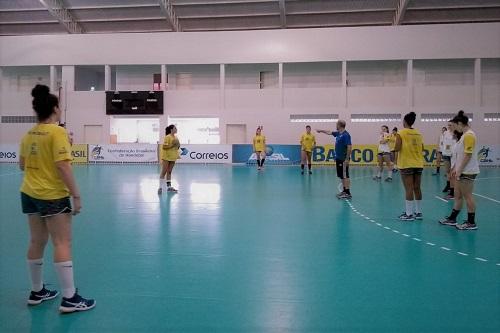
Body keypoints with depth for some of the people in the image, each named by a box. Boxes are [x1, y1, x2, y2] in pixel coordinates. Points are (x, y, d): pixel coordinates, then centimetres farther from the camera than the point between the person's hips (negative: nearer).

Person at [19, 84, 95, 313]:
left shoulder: (28, 135, 6)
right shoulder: (57, 132, -15)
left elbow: (22, 165, 15)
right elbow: (63, 166, -21)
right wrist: (76, 195, -17)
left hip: (29, 194, 8)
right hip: (54, 196, -7)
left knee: (37, 242, 15)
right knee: (62, 244, -4)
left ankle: (37, 292, 26)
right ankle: (69, 299, -1)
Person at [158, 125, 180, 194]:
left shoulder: (175, 137, 11)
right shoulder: (167, 137, -12)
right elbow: (164, 146, -19)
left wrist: (178, 146, 3)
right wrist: (172, 145, -24)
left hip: (173, 157, 7)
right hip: (166, 157, -7)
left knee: (169, 172, 11)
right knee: (163, 172, -4)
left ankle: (169, 187, 14)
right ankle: (160, 187, 0)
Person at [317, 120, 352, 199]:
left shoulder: (346, 135, -17)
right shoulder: (338, 133, 10)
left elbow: (349, 147, -22)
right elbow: (329, 132, 29)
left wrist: (347, 159, -24)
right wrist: (321, 130, 40)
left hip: (344, 159, -9)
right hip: (338, 158, 9)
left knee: (345, 176, -8)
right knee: (342, 176, 12)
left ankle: (348, 193, -6)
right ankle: (345, 191, 19)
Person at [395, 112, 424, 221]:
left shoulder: (401, 133, -8)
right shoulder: (418, 134, 8)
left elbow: (397, 148, -14)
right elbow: (422, 149, 10)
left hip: (406, 164, -5)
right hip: (418, 164, 5)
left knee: (409, 189, -4)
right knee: (417, 188, 11)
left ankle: (409, 214, -1)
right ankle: (418, 212, 18)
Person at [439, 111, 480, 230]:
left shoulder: (469, 135, -16)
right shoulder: (464, 135, 14)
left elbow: (468, 155, -21)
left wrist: (459, 170, -20)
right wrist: (455, 168, 21)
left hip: (467, 172, -10)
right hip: (462, 171, 10)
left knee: (467, 196, -1)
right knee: (458, 196, 14)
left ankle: (471, 223, 8)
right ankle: (452, 219, 23)